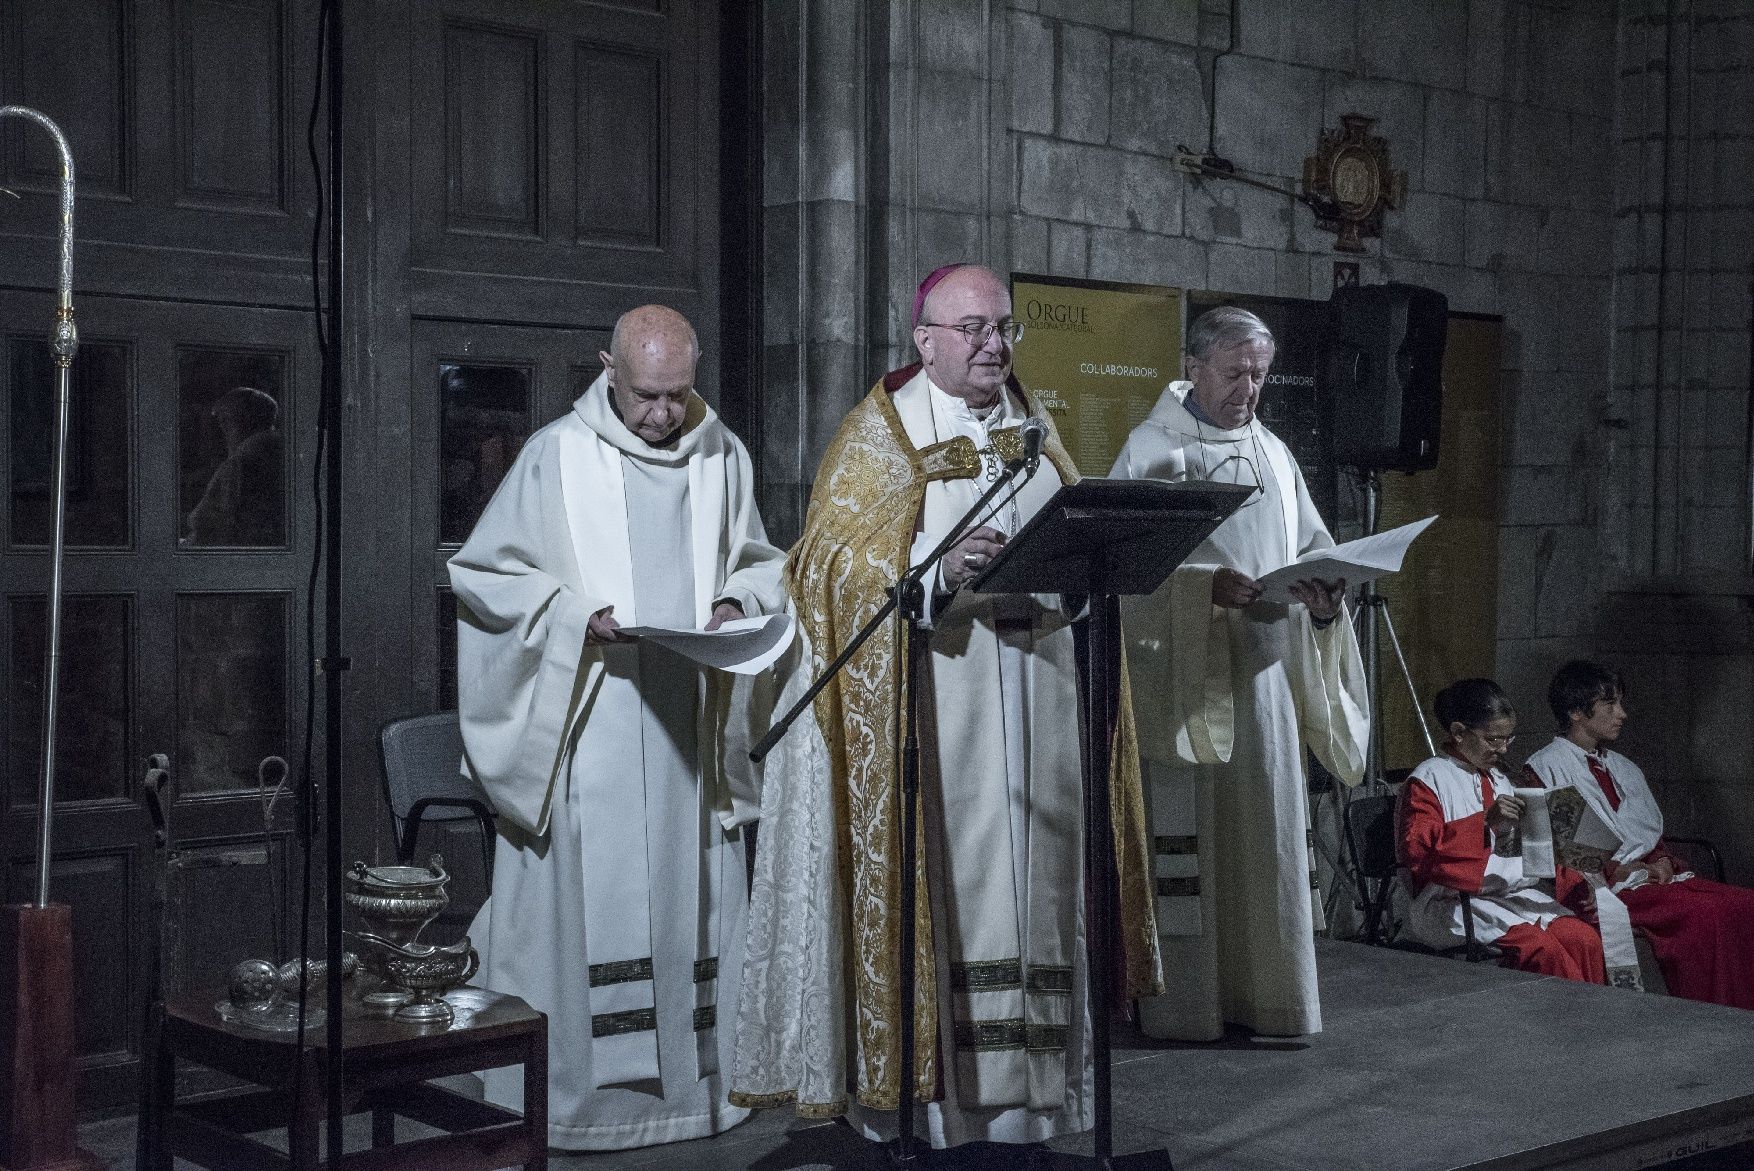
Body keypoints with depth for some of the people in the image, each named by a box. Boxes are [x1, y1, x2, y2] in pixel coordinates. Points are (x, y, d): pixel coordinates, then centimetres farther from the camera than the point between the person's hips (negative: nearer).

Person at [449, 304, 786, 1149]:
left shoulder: (722, 458, 9)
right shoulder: (558, 456, -3)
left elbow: (760, 562, 20)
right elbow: (481, 573, 0)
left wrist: (736, 602, -2)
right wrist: (575, 614, -14)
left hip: (689, 723, 4)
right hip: (586, 723, -4)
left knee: (691, 901, 7)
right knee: (582, 899, -5)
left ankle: (692, 1077, 17)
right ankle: (567, 1090, 3)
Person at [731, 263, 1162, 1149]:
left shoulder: (1032, 428, 16)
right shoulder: (879, 434, 0)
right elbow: (832, 563, -10)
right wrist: (937, 569, -25)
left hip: (1036, 683, 5)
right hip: (931, 696, -5)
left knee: (1030, 871, 5)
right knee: (938, 868, -6)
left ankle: (1018, 1094, 12)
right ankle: (925, 1099, 1)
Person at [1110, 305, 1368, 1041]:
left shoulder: (1272, 454, 18)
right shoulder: (1152, 448, 0)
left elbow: (1311, 545, 16)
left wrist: (1324, 593, -6)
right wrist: (1208, 583, -24)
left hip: (1263, 668, 6)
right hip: (1180, 670, -6)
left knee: (1269, 827, 5)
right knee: (1184, 828, -6)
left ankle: (1262, 993, 11)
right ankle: (1180, 1002, -1)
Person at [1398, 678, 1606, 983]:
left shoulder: (1499, 781, 22)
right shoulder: (1429, 780, -2)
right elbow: (1416, 851, -17)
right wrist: (1485, 822, -23)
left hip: (1510, 893, 7)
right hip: (1453, 902, -7)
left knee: (1586, 939, -20)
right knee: (1542, 948, -30)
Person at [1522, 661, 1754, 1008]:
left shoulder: (1626, 770, 24)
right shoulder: (1544, 769, 1)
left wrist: (1663, 861, 1)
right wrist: (1613, 869, -13)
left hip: (1658, 877, 7)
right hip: (1607, 889, -7)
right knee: (1708, 914, -30)